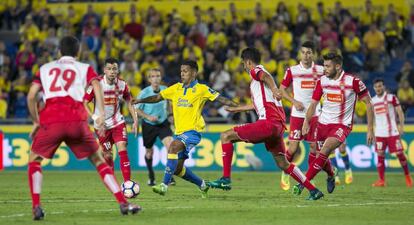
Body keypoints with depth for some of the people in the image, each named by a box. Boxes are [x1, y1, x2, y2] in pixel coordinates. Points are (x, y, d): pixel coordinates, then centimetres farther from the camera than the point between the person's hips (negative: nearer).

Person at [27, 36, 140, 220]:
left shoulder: (45, 68, 24)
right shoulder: (85, 69, 20)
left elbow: (31, 96, 14)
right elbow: (97, 87, 0)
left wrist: (36, 122, 25)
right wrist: (101, 115, -9)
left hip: (50, 121, 0)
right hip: (77, 120, 0)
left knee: (34, 160, 19)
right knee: (98, 160, 15)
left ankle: (36, 207, 0)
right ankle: (123, 203, 8)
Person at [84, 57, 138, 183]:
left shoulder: (122, 85, -6)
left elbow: (129, 102, 10)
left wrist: (135, 120, 3)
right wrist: (94, 117, -28)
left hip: (117, 122, 1)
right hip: (101, 124, -1)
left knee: (122, 150, -16)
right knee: (107, 156, 5)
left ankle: (127, 182, -19)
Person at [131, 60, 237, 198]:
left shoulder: (201, 89, -3)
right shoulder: (176, 88, 12)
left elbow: (221, 99, -5)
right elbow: (158, 97, 15)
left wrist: (238, 106, -16)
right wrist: (139, 101, 4)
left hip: (192, 131, -7)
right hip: (179, 132, 7)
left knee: (173, 147, -32)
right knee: (178, 169, 7)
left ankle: (164, 185, -34)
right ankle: (202, 185, 30)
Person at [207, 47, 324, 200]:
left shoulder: (255, 71, 3)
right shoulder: (260, 74, 31)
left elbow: (266, 76, -24)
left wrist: (274, 89, -46)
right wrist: (235, 109, 58)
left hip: (268, 122, -9)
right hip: (279, 125, 9)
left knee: (226, 136, -6)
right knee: (282, 163, 16)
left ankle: (226, 179, -14)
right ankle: (313, 190, 14)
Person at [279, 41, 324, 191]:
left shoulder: (321, 71, 3)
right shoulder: (292, 71, 0)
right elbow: (282, 89, 6)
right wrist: (294, 101, -9)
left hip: (314, 115, 2)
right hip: (297, 114, -2)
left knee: (314, 147, 1)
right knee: (293, 147, -7)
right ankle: (285, 173, 15)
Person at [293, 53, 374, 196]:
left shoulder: (353, 81, -12)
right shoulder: (322, 81, 0)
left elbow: (368, 103, -6)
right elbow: (313, 103, 10)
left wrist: (370, 129, -7)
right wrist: (306, 122, -4)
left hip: (342, 125, -5)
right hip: (323, 123, 5)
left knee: (324, 151, -23)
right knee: (321, 156, 8)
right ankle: (331, 175, 42)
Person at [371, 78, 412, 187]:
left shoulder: (391, 98, -2)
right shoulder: (373, 101, 10)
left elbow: (400, 112, -2)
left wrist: (401, 126, -12)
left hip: (392, 132, -3)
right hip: (379, 133, 3)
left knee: (400, 154, -3)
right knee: (380, 155, -3)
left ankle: (407, 176, 14)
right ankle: (381, 180, 0)